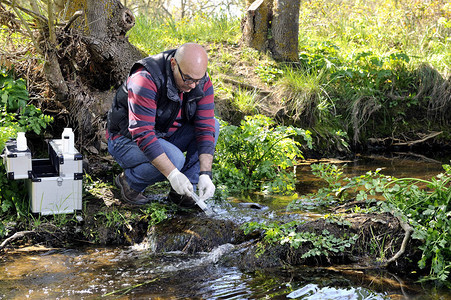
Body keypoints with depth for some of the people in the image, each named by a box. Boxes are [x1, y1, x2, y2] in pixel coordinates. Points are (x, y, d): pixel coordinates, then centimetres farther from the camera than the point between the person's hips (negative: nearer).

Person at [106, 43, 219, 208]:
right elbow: (142, 133, -36)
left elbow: (205, 129, -13)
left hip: (164, 137, 7)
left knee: (213, 125, -10)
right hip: (128, 139, -7)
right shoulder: (146, 80, -31)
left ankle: (181, 191, -8)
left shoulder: (202, 83, -12)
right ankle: (129, 180, -3)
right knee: (174, 159, -34)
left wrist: (205, 175, -26)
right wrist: (173, 174, -42)